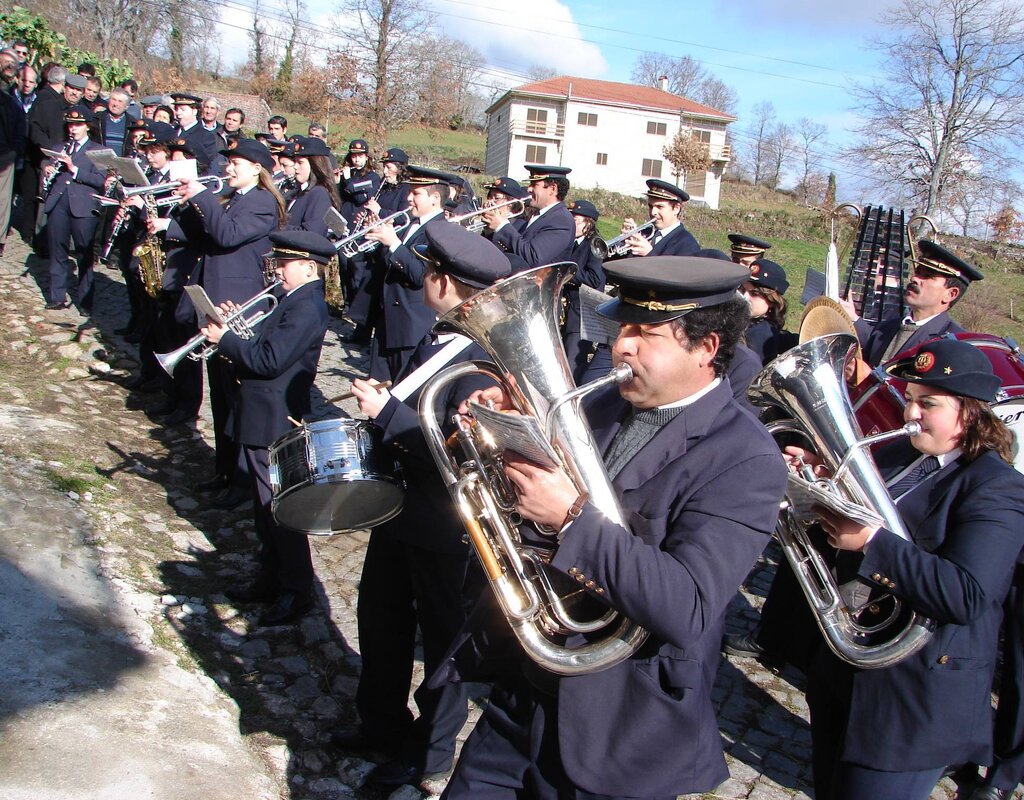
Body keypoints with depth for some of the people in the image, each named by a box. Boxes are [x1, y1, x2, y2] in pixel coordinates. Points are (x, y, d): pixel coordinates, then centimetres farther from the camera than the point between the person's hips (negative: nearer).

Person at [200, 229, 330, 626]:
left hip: (275, 424, -11)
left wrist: (224, 338, -14)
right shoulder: (293, 301, 13)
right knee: (265, 506, 19)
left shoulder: (306, 308, -19)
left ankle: (297, 592, 13)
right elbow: (264, 345, 14)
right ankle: (270, 581, 33)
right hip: (262, 419, 11)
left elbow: (269, 360, -25)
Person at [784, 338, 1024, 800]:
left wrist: (872, 541, -34)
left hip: (916, 697, -7)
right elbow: (848, 520, 12)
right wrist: (821, 477, -8)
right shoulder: (898, 455, 5)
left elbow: (966, 598, -30)